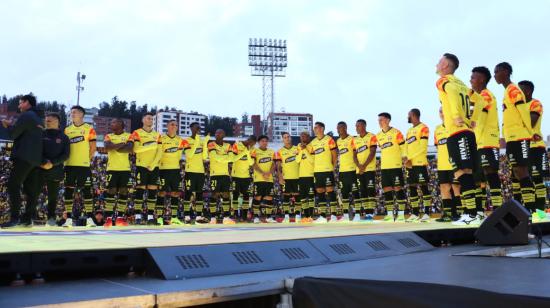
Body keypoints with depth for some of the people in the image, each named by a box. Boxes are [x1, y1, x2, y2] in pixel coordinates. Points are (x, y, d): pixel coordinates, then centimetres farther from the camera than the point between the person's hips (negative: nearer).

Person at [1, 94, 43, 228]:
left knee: (13, 185, -8)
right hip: (36, 159, 9)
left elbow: (13, 134, -8)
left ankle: (14, 217, -13)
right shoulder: (38, 119, 21)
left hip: (24, 157, -9)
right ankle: (28, 218, 8)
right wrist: (12, 125, 17)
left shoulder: (26, 115, -6)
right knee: (31, 189, 6)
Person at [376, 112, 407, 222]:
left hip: (396, 166, -6)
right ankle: (390, 214, 11)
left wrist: (404, 159, -14)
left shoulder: (396, 132, -6)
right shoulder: (378, 136, 12)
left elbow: (403, 148, -6)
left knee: (398, 188, -5)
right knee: (387, 190, 5)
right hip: (384, 167, 6)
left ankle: (401, 213, -2)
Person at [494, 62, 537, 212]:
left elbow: (524, 113, -15)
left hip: (518, 137, -10)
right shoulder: (509, 91, 20)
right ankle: (527, 207, 13)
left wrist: (531, 133, -13)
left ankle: (530, 208, -10)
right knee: (518, 173, 9)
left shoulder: (513, 90, -9)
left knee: (521, 171, -11)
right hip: (513, 138, 10)